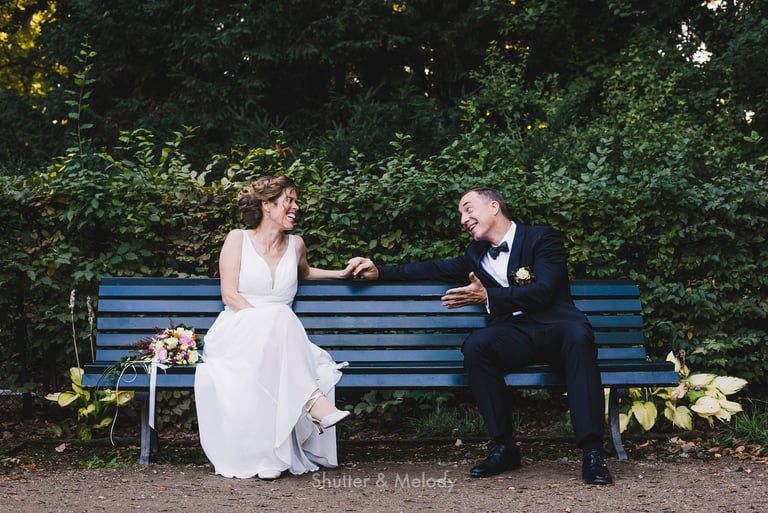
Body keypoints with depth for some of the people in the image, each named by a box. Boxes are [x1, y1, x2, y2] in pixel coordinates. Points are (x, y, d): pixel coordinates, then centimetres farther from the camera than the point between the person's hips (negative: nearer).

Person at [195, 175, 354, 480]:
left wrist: (340, 274, 27)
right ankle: (313, 401, -45)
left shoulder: (296, 245, 17)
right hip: (236, 334, -3)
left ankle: (270, 457, -38)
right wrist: (270, 320, -20)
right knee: (279, 316, -39)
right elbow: (229, 295, -5)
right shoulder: (237, 239, 6)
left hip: (279, 338, 4)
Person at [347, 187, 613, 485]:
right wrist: (378, 272, 16)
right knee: (475, 345, -30)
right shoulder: (477, 254, 24)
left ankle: (592, 453, -37)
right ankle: (504, 447, -19)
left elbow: (542, 291, -10)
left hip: (556, 327, -3)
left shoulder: (543, 238, 5)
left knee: (578, 335, -38)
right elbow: (434, 270, 24)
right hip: (513, 335, 3)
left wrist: (487, 296, -16)